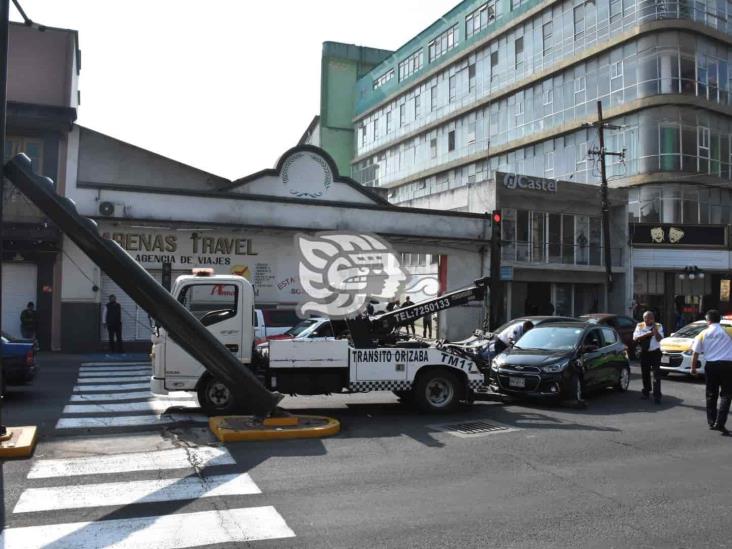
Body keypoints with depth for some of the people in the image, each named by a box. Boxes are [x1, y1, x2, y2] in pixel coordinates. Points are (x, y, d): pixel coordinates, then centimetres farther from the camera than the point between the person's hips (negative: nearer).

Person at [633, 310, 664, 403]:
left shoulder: (658, 326, 0)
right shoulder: (640, 326, 3)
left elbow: (659, 338, -14)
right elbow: (635, 338, -10)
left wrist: (655, 329, -27)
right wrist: (647, 334, -20)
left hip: (655, 352, -2)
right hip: (644, 353, 2)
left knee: (656, 374, -7)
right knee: (645, 373, 11)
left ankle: (657, 396, -8)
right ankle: (646, 393, 27)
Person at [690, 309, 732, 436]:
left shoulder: (703, 334, 4)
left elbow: (695, 353, 5)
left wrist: (693, 368, 15)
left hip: (711, 365, 2)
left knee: (711, 395, 14)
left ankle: (711, 422, 18)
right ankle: (720, 423, -8)